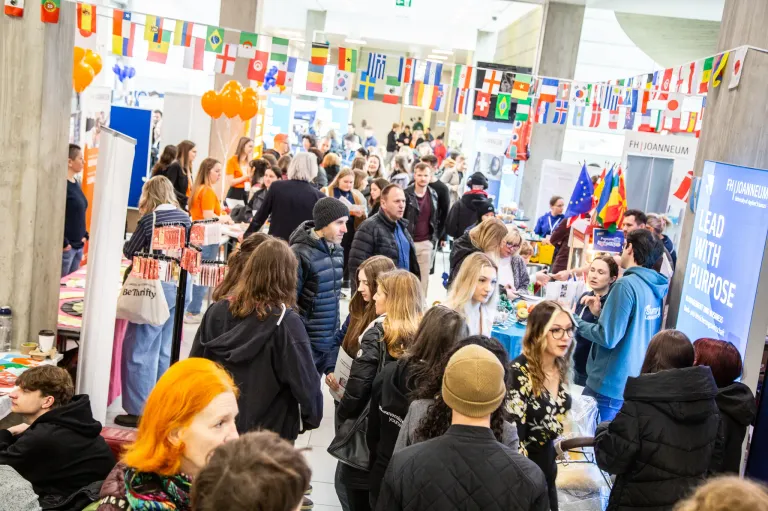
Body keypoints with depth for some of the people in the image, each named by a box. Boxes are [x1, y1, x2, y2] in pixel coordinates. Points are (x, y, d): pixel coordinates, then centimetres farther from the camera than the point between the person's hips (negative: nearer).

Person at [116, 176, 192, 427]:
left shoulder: (149, 220, -11)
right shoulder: (185, 218, 5)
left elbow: (129, 251, -1)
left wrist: (127, 243, 17)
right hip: (178, 287, 6)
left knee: (140, 349, 2)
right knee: (165, 350, 15)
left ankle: (139, 411, 5)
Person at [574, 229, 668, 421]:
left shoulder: (626, 285, -18)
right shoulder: (657, 287, 7)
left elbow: (608, 337, -19)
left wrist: (575, 322, -6)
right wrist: (601, 312, 14)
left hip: (610, 385, -8)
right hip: (638, 382, 8)